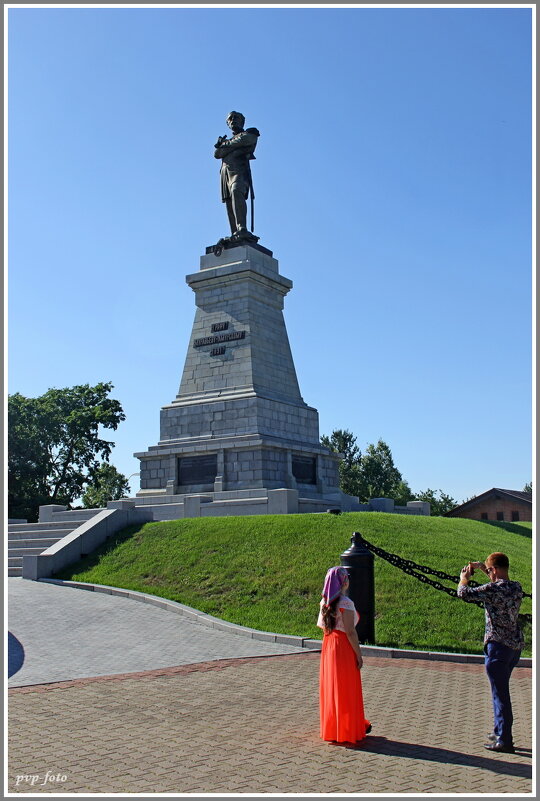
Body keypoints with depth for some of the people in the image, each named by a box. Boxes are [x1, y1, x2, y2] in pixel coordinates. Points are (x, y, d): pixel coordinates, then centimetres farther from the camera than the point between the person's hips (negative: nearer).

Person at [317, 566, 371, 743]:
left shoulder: (325, 601, 5)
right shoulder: (345, 603, -19)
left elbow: (321, 625, 8)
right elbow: (350, 632, -19)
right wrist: (359, 654, -13)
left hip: (328, 645, 8)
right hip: (343, 648, -8)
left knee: (330, 687, 16)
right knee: (347, 689, 5)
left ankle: (330, 727, 26)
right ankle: (348, 729, 15)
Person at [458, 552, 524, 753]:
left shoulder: (493, 589, -20)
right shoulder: (516, 587, 4)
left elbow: (464, 593, -12)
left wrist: (464, 577, 7)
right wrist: (481, 566, 23)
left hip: (498, 646, -8)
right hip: (515, 646, 8)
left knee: (500, 693, -1)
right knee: (501, 690, 21)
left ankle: (504, 740, 3)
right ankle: (500, 731, 32)